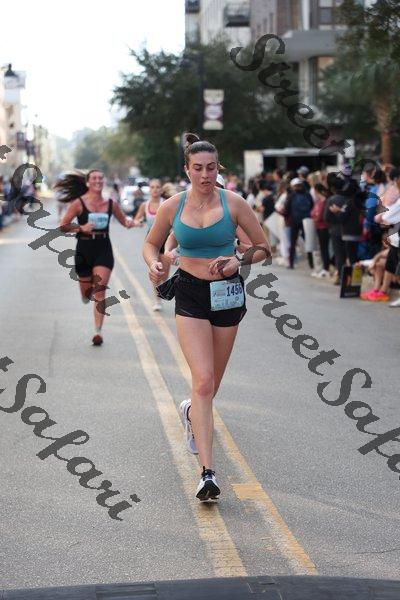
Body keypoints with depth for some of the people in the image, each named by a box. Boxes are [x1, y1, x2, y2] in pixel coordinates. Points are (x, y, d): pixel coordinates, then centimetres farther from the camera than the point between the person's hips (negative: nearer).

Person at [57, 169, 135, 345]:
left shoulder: (110, 204, 3)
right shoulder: (79, 203, -4)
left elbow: (124, 220, 17)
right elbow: (63, 225, -2)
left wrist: (129, 222, -6)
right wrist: (81, 228, -17)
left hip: (104, 250, 0)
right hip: (84, 250, 0)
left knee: (100, 291, -13)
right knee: (86, 294, 11)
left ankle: (98, 331, -11)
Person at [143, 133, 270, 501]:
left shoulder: (234, 203, -5)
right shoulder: (172, 207, -2)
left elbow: (264, 248, 2)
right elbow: (152, 244, 14)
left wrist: (238, 262, -17)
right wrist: (154, 265, -8)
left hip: (227, 294, 1)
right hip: (190, 295, -1)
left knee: (213, 381, 15)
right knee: (203, 381, -15)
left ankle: (193, 413, 53)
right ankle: (208, 473, -17)